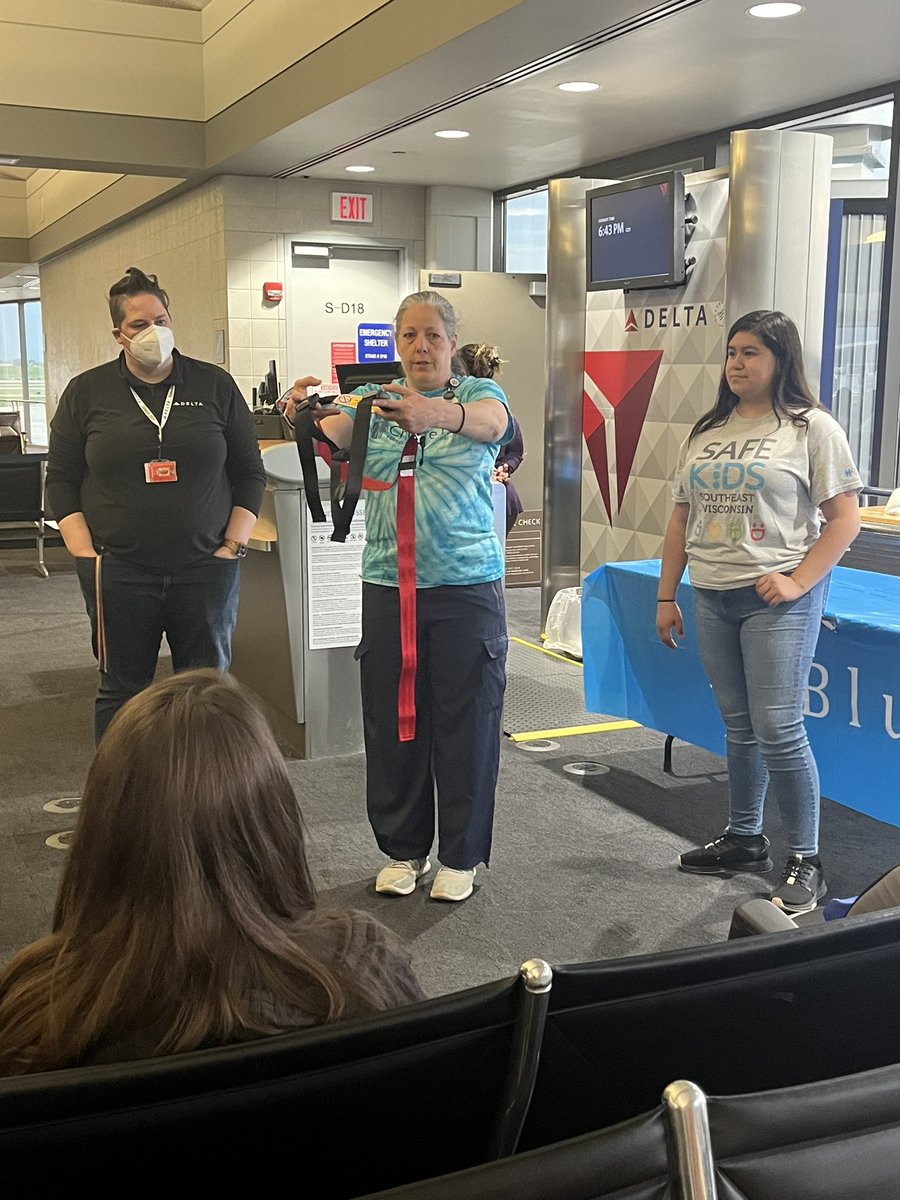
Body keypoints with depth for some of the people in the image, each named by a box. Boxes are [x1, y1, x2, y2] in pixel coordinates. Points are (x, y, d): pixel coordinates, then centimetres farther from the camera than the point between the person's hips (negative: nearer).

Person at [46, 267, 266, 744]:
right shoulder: (86, 393, 5)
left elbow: (250, 472, 8)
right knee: (121, 693, 7)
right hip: (119, 574, 0)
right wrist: (86, 556, -5)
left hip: (205, 570, 0)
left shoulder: (216, 386, 5)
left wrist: (233, 546, -2)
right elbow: (61, 480, 6)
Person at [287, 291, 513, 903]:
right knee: (392, 723, 9)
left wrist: (433, 413, -46)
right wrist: (306, 412, -36)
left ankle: (462, 856, 22)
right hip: (389, 585, 3)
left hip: (467, 586, -2)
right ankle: (405, 848, 27)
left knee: (466, 725, 5)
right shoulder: (373, 400, 8)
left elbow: (488, 421, -25)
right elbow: (330, 436, -13)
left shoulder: (481, 394, 1)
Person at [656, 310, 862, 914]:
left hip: (777, 599, -5)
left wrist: (798, 581, -17)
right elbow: (682, 519, 15)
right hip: (712, 597, 6)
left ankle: (806, 860, 7)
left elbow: (845, 517, -7)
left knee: (778, 729, -7)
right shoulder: (708, 432, 13)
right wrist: (667, 597, 12)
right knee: (739, 726, 14)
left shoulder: (811, 427, -4)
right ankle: (745, 839, 28)